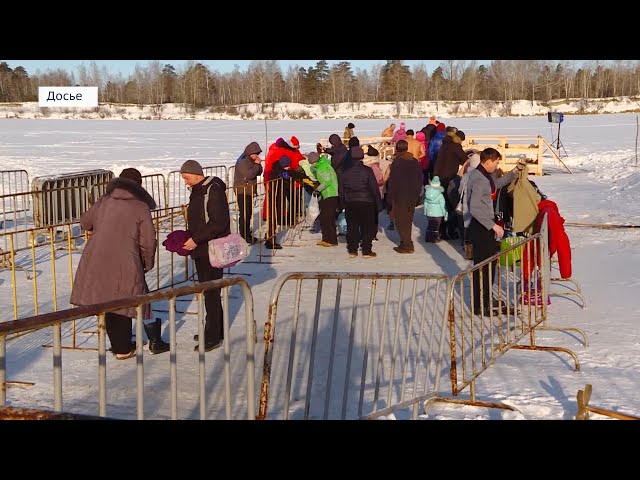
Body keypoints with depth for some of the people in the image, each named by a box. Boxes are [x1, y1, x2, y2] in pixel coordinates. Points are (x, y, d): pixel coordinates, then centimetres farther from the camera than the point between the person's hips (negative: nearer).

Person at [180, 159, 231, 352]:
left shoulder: (213, 190, -16)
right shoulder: (197, 191, 14)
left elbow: (219, 222, -23)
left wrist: (196, 239, -21)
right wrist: (189, 237, 7)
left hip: (212, 251, -9)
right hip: (200, 249, 9)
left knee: (211, 293, -5)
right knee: (208, 291, 15)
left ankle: (213, 337, 2)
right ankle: (214, 331, 25)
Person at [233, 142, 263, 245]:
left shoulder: (251, 161, 12)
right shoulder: (242, 162, -16)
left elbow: (259, 172, 14)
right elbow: (250, 174, -25)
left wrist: (259, 164, -3)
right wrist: (256, 164, -16)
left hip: (249, 190, 9)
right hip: (242, 191, -9)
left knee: (248, 213, 13)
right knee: (244, 213, -9)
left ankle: (247, 234, 20)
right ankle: (244, 236, -7)